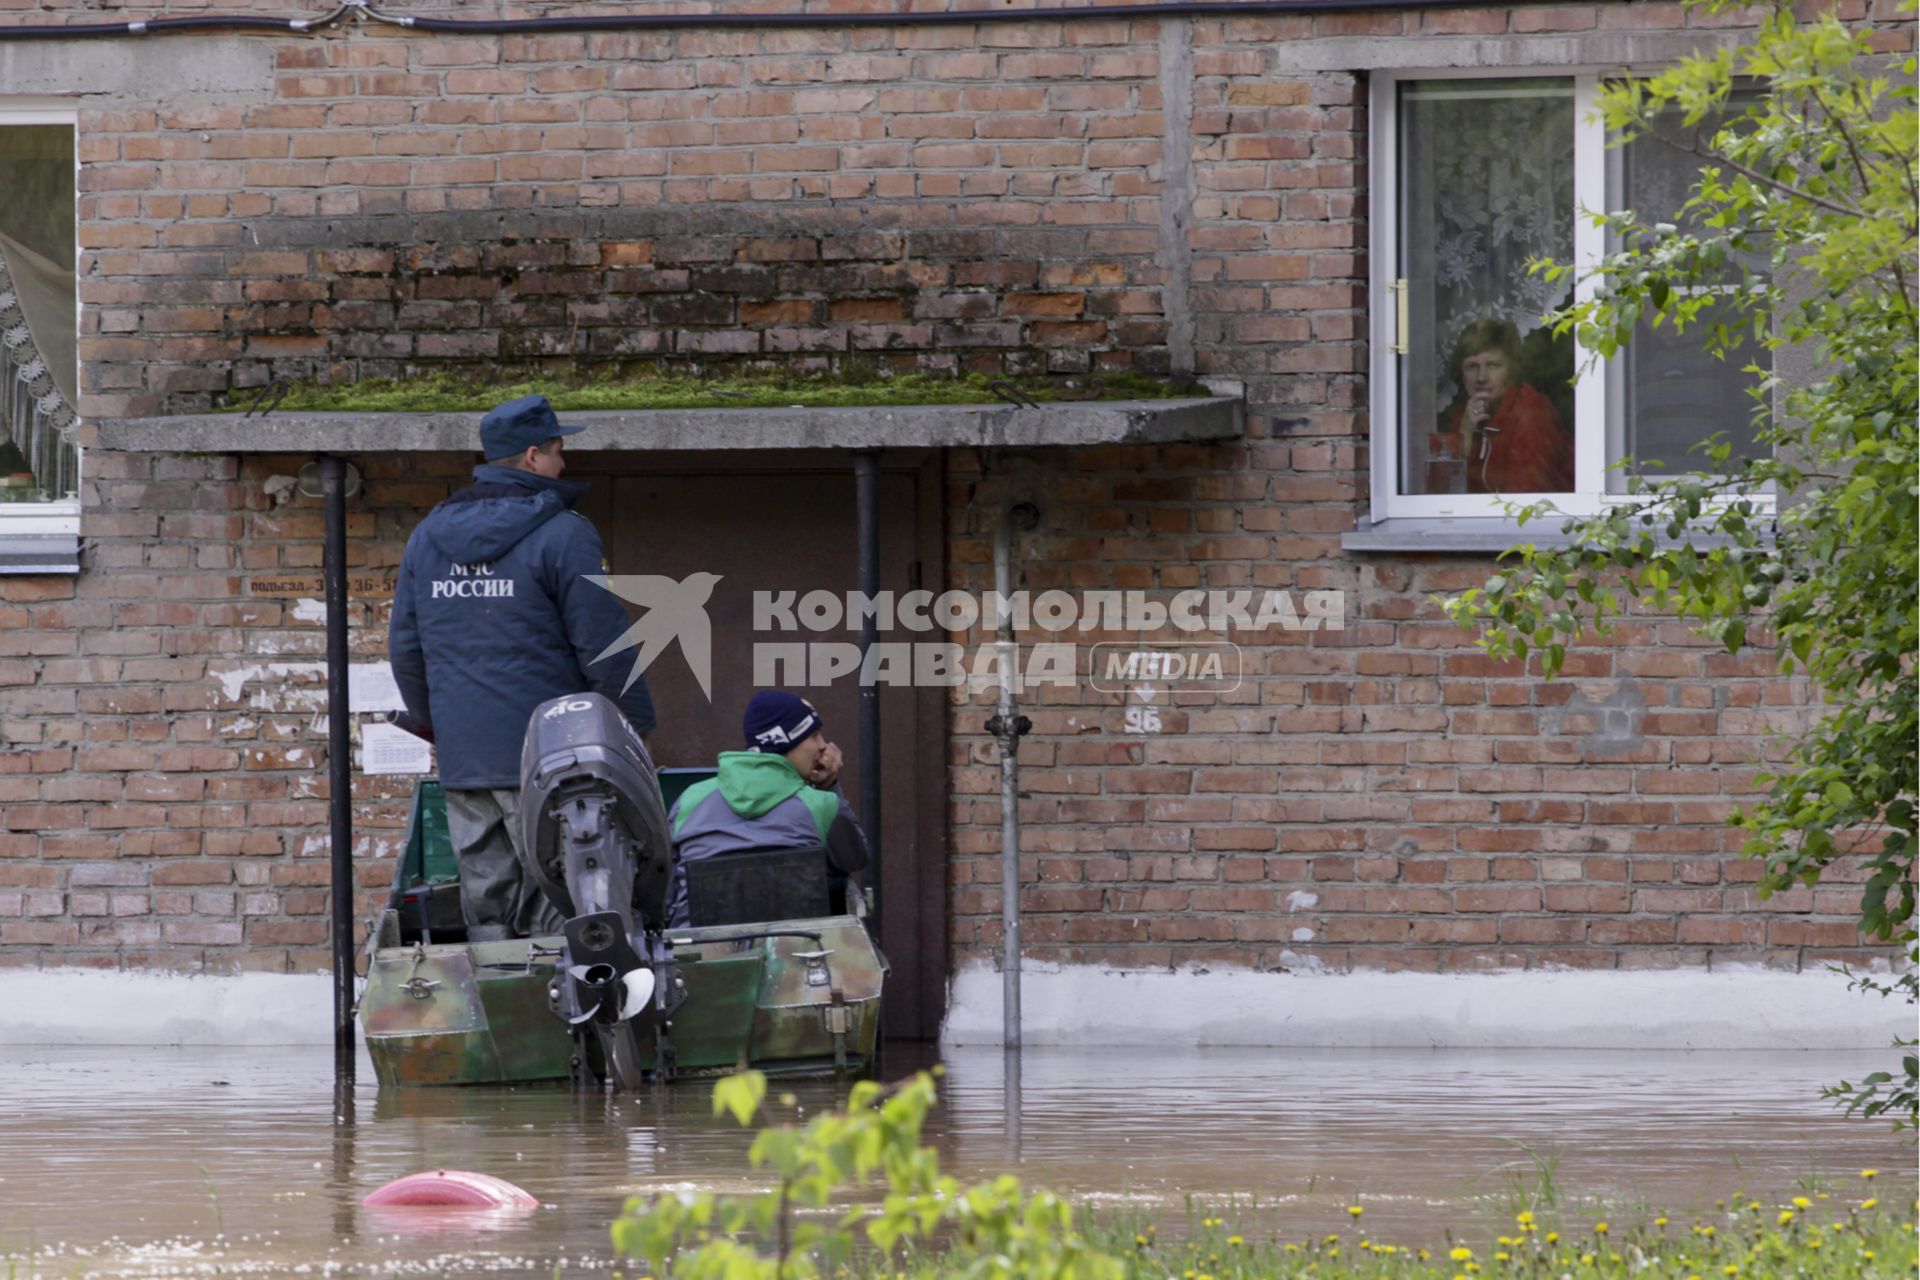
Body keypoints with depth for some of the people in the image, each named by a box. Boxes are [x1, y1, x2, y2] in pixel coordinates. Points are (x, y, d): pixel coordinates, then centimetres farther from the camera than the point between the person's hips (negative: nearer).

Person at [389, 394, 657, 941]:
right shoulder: (562, 535, -9)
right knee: (557, 915, -4)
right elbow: (604, 647, -10)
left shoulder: (428, 537, 11)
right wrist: (635, 726, 2)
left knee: (485, 909, 9)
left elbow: (404, 648, 17)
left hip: (461, 762, 6)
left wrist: (432, 721, 29)